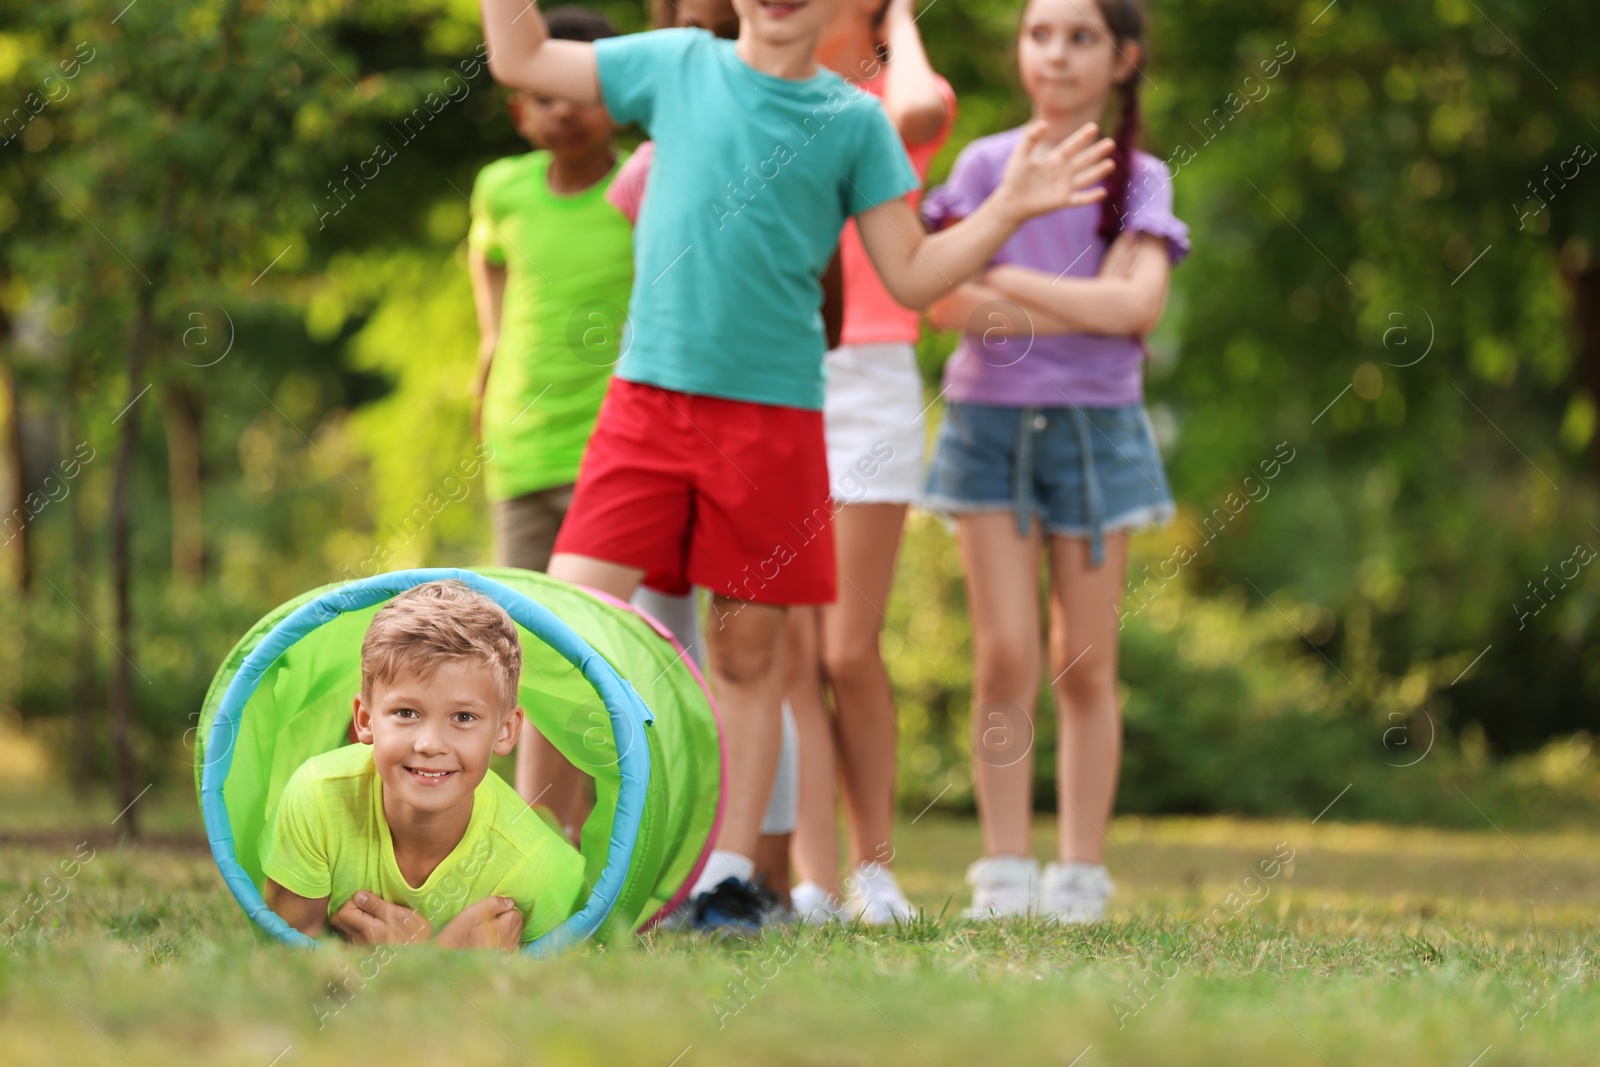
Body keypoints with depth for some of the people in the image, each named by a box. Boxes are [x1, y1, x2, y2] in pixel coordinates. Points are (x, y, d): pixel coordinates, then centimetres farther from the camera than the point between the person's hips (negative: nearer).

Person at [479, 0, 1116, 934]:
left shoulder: (854, 121, 7)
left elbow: (913, 277, 6)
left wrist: (1010, 210, -5)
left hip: (774, 413, 0)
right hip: (647, 399, 0)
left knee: (749, 654, 4)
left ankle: (730, 876, 14)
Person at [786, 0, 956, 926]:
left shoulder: (902, 98, 5)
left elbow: (916, 111, -22)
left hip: (867, 380, -3)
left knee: (850, 653, -2)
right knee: (788, 652, -5)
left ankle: (875, 868, 13)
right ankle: (815, 884, -6)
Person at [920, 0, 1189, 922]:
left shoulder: (1138, 179, 3)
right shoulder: (986, 164, 4)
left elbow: (1138, 306, -12)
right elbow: (945, 300, -6)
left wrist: (1009, 287, -13)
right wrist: (1083, 307, -14)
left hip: (1094, 428, 0)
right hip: (990, 420, 0)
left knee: (1086, 666, 2)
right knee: (1006, 655, -5)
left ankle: (1081, 878, 8)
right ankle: (1005, 873, 1)